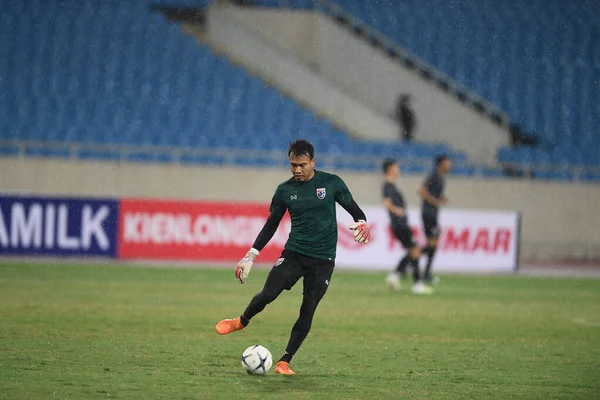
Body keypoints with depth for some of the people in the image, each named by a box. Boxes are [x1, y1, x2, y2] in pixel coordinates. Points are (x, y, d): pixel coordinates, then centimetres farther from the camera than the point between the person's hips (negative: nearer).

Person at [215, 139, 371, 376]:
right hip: (294, 252, 1)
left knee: (308, 310, -6)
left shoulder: (331, 183, -2)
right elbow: (271, 225, 12)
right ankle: (242, 321, 18)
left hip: (323, 259, -1)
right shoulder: (285, 190, 3)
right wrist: (251, 254, 7)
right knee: (267, 294, -14)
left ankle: (285, 361, 3)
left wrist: (361, 223, -16)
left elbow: (352, 208, 7)